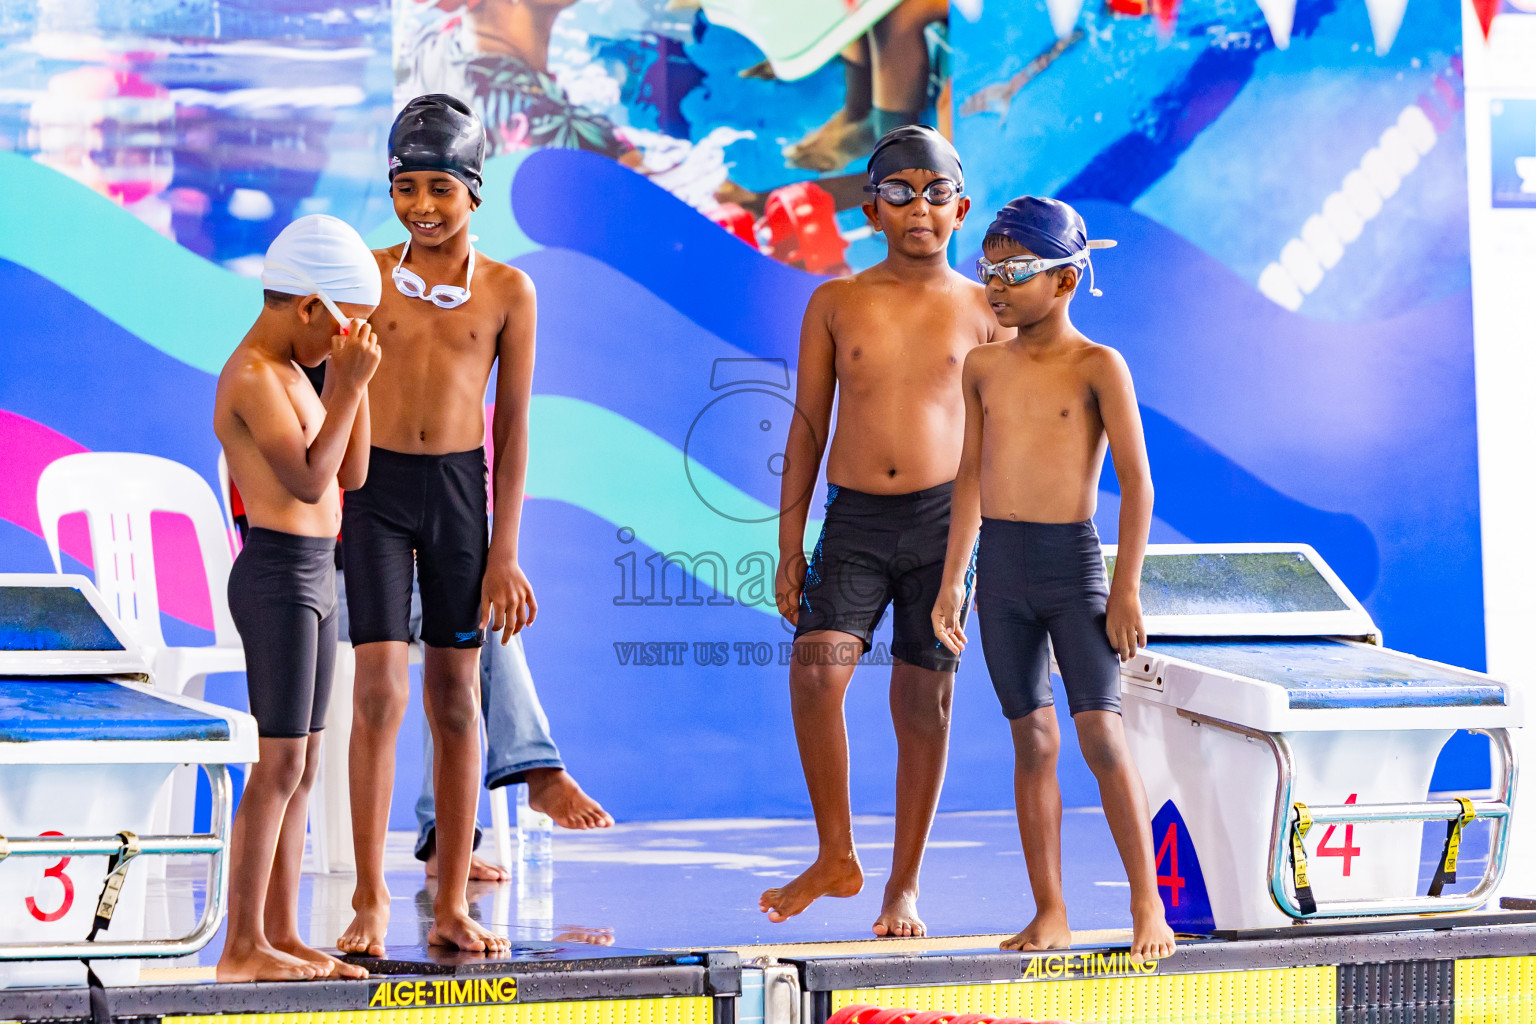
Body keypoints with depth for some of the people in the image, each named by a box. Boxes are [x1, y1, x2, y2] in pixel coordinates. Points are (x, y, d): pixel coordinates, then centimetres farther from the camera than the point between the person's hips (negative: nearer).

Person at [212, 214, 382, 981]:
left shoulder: (289, 374, 15)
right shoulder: (251, 378, -15)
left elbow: (351, 475, 15)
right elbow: (308, 479, -22)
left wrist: (351, 380, 6)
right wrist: (350, 384, -18)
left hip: (313, 578, 10)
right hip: (278, 577, -10)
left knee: (299, 768, 10)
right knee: (279, 765, -9)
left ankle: (282, 935, 14)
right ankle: (242, 948, -5)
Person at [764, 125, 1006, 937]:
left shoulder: (982, 312, 6)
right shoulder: (836, 304, 8)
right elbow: (807, 424, 10)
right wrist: (789, 544, 5)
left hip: (944, 515, 0)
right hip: (854, 516, 0)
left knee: (924, 699, 2)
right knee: (816, 665, -19)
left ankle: (904, 885, 13)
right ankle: (836, 856, -4)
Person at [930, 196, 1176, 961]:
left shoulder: (1098, 367, -7)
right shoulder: (985, 367, 8)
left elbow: (1137, 482, -8)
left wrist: (1126, 589, -12)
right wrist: (952, 580, 13)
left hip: (1072, 563, -5)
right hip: (1000, 567, 5)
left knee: (1101, 735, -9)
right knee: (1032, 741, 8)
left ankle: (1148, 905, -1)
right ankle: (1049, 912, 13)